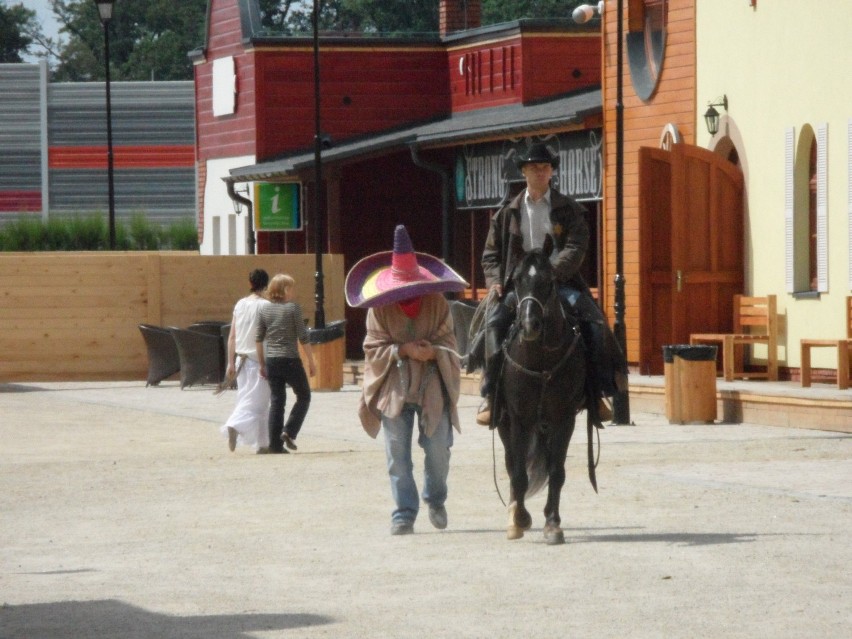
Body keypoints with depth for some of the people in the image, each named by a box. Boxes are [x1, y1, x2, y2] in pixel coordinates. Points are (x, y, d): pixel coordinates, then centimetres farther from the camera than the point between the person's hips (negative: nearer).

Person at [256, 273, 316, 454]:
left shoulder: (265, 310, 6)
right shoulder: (293, 307, -8)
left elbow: (258, 339, 8)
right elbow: (303, 337, -9)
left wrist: (262, 363, 17)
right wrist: (311, 362, -2)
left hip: (271, 361, 5)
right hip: (290, 360, -5)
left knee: (276, 401, 8)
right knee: (304, 396, 12)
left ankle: (275, 444, 4)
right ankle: (289, 432, -3)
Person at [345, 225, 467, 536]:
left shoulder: (437, 304, -2)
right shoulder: (379, 308, -5)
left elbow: (448, 344, 1)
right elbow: (374, 347, -5)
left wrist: (432, 352, -21)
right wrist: (404, 350, -20)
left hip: (432, 385, 0)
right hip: (394, 388, 0)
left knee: (438, 449, 1)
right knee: (397, 453, 0)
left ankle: (436, 499, 28)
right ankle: (404, 512, 8)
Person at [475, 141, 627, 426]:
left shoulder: (569, 210, 7)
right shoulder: (508, 213, 14)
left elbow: (575, 248, -6)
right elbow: (491, 253, 15)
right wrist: (495, 281, -6)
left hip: (560, 282, -1)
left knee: (594, 322, -24)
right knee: (496, 319, -28)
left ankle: (597, 392, -17)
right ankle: (490, 395, -25)